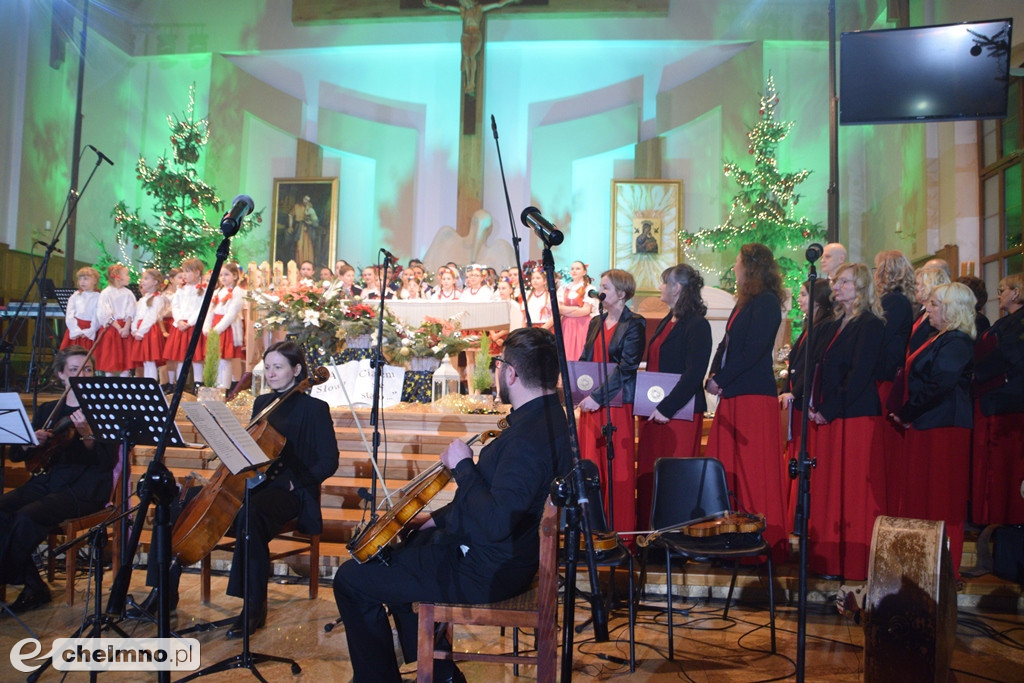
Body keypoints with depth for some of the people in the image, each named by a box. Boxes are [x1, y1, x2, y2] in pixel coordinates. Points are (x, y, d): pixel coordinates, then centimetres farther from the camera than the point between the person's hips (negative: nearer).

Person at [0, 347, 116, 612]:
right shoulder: (47, 411, 17)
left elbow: (108, 462, -10)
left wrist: (86, 435, -27)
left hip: (84, 486, -5)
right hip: (47, 480, 5)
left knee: (27, 516, -29)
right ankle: (32, 586, -10)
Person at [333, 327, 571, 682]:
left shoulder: (531, 436, -30)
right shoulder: (545, 415, 4)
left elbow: (495, 524, -35)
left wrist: (462, 466, -22)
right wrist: (439, 517, 13)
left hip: (485, 572, -11)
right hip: (505, 555, 11)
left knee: (351, 579, -3)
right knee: (396, 548, 30)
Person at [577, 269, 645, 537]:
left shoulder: (634, 324, -6)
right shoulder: (596, 322, 14)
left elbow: (626, 367, -14)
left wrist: (598, 396, -19)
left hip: (617, 403, -6)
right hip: (590, 403, 7)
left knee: (617, 469, -1)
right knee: (591, 467, 9)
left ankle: (621, 530, 10)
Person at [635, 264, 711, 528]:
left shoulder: (697, 325, -10)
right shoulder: (665, 323, 16)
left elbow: (694, 373, -18)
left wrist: (667, 407, -21)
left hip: (680, 413, -9)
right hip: (653, 411, 9)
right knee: (648, 474, 9)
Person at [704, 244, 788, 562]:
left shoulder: (766, 302, -10)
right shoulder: (745, 302, 19)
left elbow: (751, 351, -18)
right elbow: (727, 344, 19)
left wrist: (721, 380, -13)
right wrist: (713, 376, 3)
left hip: (754, 396, -9)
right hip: (733, 395, 9)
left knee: (754, 469, -6)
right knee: (730, 469, 9)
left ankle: (766, 540, 2)